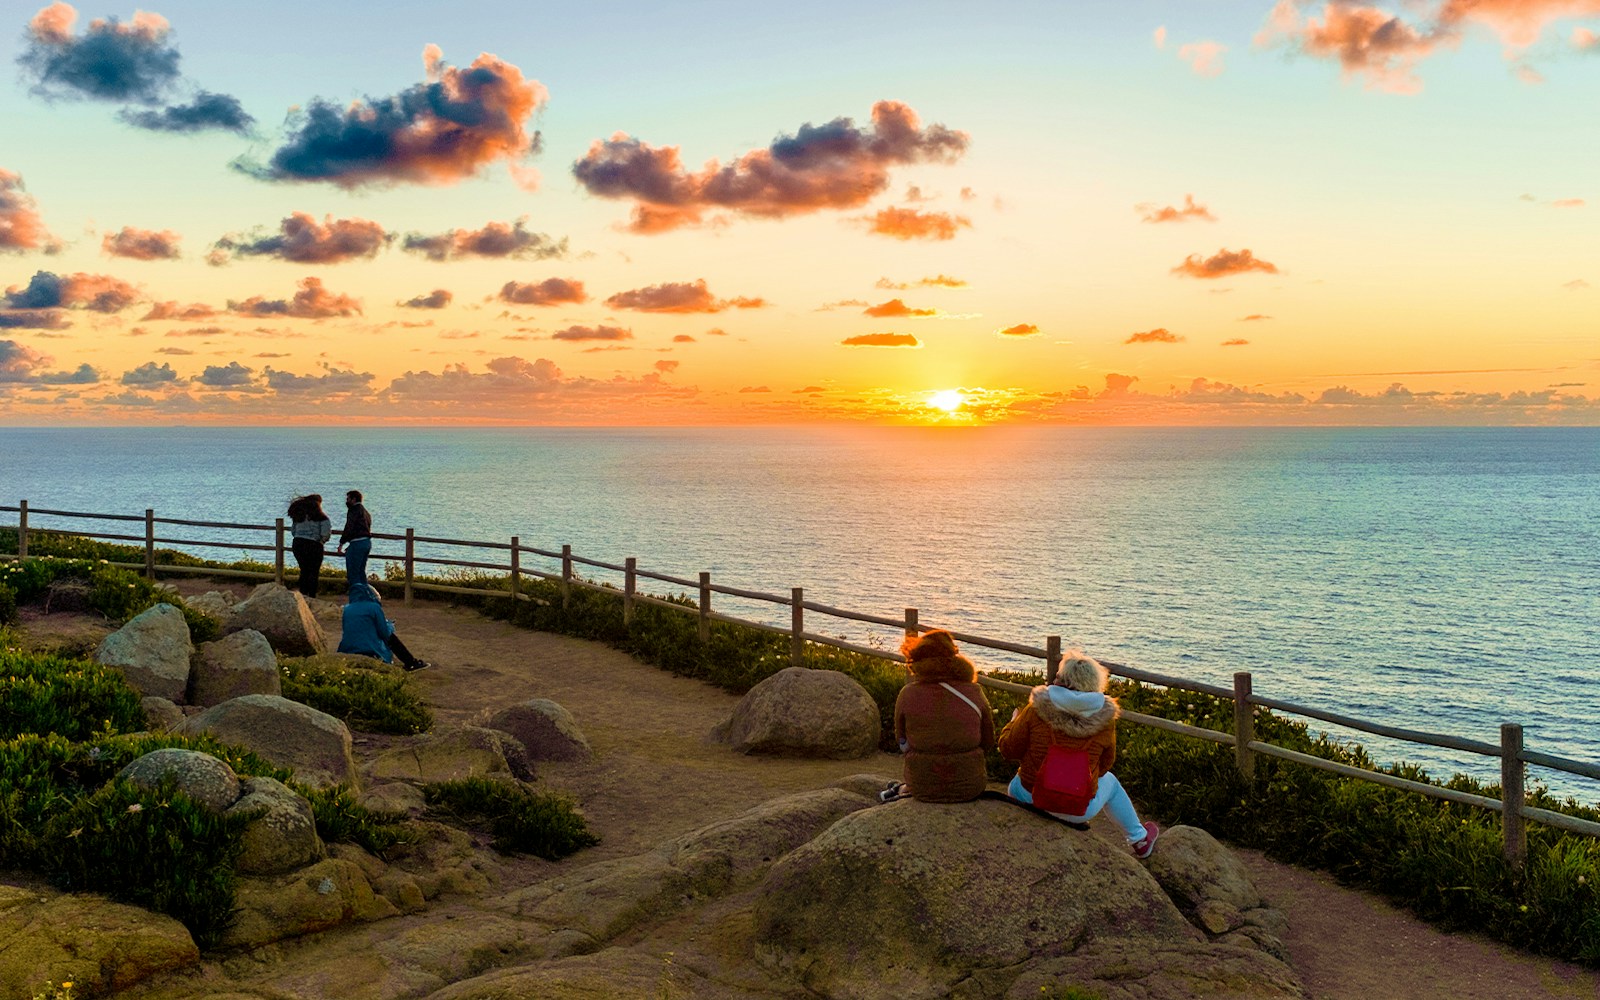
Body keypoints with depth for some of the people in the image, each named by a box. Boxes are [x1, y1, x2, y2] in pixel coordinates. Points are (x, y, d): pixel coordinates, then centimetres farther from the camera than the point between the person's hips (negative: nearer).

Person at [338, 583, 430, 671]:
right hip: (371, 651, -5)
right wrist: (390, 625, 19)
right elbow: (385, 634, -5)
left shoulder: (346, 609, 7)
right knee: (390, 637, 22)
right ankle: (411, 663, 24)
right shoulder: (374, 607, -8)